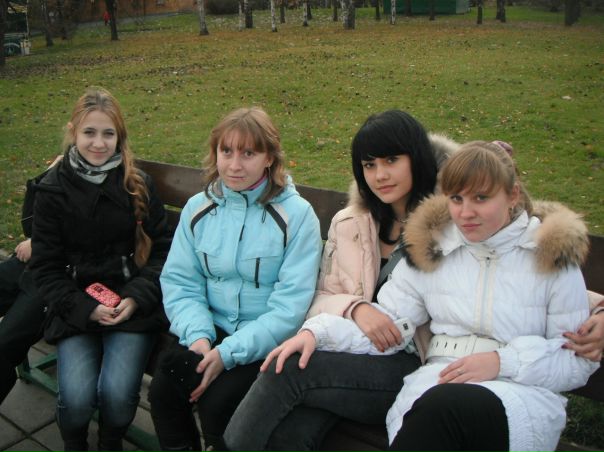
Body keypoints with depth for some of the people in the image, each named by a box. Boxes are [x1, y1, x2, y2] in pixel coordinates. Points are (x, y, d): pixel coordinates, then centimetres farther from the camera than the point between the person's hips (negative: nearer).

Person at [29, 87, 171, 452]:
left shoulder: (138, 185, 2)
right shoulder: (53, 190, 1)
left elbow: (162, 248, 4)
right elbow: (46, 267, 2)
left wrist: (136, 298, -11)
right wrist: (85, 308, -12)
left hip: (132, 305, 0)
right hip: (75, 307, 0)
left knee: (118, 393, -20)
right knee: (77, 397, -19)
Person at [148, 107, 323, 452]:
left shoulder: (296, 215, -11)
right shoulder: (198, 208, 4)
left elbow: (290, 306, -15)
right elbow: (179, 281, 3)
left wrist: (229, 352, -21)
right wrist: (198, 334, -15)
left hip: (266, 343, -3)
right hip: (212, 332, 4)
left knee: (219, 401, -23)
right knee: (162, 389, -18)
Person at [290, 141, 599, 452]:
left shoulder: (553, 256, 5)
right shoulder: (430, 250, 13)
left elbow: (579, 360, 5)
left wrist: (503, 361, -11)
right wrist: (317, 332, -8)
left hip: (523, 392, -1)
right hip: (436, 383, 2)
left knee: (444, 406, -36)